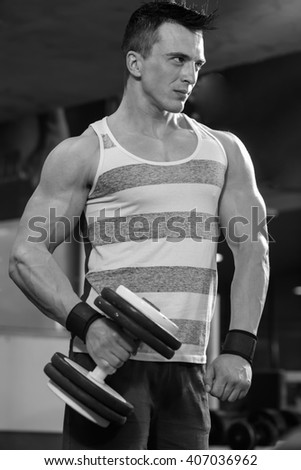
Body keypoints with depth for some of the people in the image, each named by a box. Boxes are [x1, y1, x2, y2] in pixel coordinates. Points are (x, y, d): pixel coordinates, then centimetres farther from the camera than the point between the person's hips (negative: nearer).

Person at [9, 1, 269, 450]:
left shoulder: (224, 152, 14)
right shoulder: (83, 154, 3)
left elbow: (252, 250, 8)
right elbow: (28, 255, -2)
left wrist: (238, 347, -6)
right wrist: (86, 323, -19)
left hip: (188, 368, 4)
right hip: (110, 359, -4)